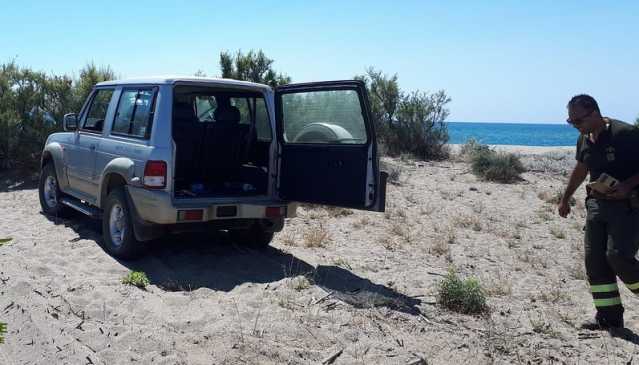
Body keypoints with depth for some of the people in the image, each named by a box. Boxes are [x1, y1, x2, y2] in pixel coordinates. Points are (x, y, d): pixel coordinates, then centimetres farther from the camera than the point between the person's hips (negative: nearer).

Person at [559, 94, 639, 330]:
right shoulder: (584, 140, 7)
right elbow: (581, 170, 24)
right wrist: (565, 199, 30)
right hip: (597, 204, 7)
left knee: (618, 256, -18)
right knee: (594, 260, 2)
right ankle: (609, 317, 12)